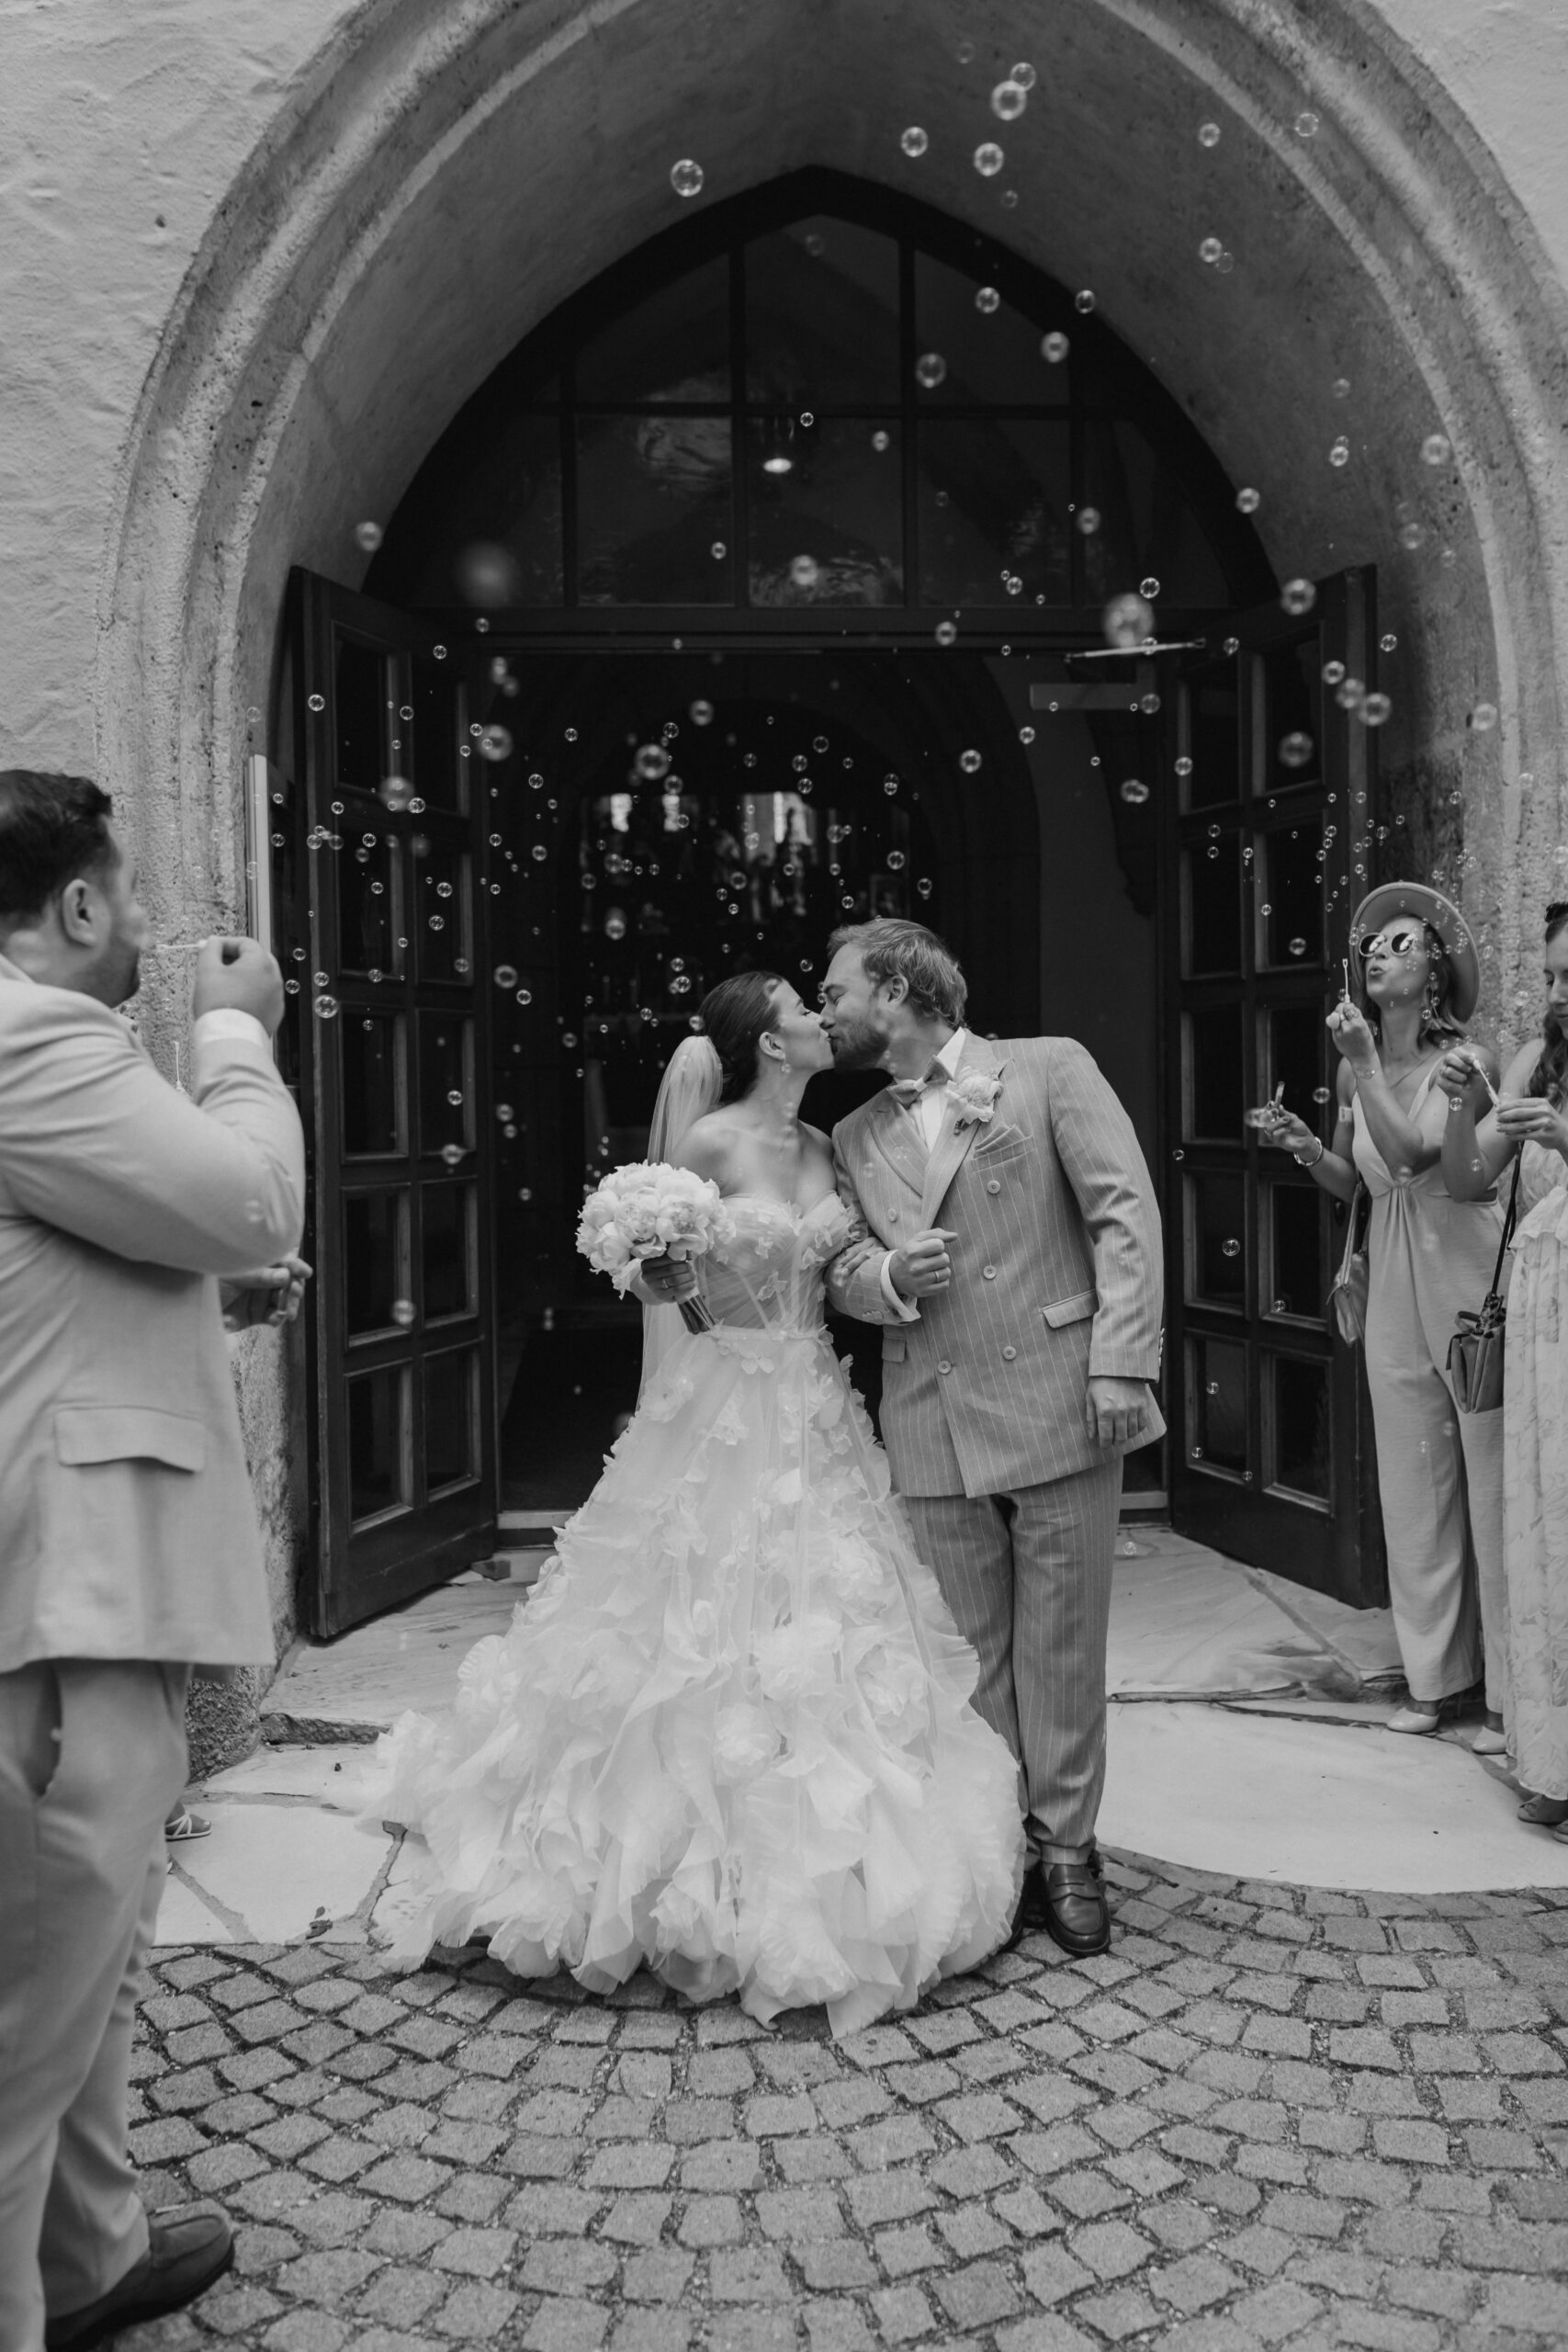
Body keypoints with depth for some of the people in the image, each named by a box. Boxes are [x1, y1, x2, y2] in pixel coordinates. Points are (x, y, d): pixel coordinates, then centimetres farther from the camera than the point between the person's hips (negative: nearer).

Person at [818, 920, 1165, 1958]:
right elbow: (837, 1272, 18)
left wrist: (1122, 1363, -12)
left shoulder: (1049, 1066, 2)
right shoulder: (856, 1136, 16)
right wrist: (886, 1274, -6)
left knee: (1061, 1648, 4)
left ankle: (1066, 1851, 19)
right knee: (974, 1655, 8)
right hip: (935, 1426, 4)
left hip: (1058, 1406, -4)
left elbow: (1125, 1211, -4)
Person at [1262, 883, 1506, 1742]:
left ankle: (1508, 1692, 10)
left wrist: (1364, 1066, -23)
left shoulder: (1469, 1063, -7)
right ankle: (1432, 1677, 21)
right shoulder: (1356, 1069, 7)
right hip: (1394, 1286, 5)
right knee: (1414, 1484, 10)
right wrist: (1304, 1145, -3)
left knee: (1491, 1482, -1)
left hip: (1469, 1280, -5)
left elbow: (1413, 1154, -21)